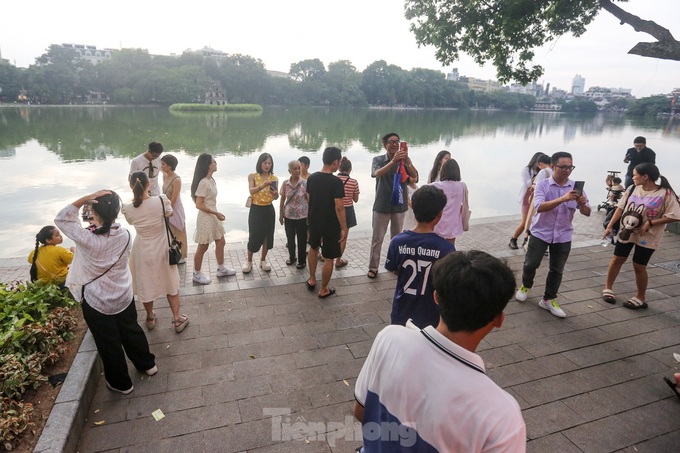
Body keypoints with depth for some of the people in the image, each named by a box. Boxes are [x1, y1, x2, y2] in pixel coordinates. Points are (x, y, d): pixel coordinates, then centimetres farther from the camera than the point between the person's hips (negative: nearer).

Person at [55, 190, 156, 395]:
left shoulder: (88, 239, -29)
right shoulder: (124, 234, -14)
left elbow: (61, 219, -15)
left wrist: (85, 198, -22)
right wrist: (99, 224, 1)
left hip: (97, 302, -5)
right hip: (124, 296, 5)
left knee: (109, 343, 15)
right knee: (131, 330, 26)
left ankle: (121, 383, 34)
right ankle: (147, 364, 45)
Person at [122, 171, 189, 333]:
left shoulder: (128, 208, -17)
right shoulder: (161, 200, -21)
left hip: (143, 252, 1)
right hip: (162, 250, -1)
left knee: (145, 285, 21)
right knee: (170, 284, 16)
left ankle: (150, 318, 41)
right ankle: (177, 320, 26)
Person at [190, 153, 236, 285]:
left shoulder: (211, 180, 6)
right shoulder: (203, 182, -23)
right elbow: (199, 205, -23)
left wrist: (216, 214, 12)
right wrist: (216, 213, -18)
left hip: (213, 217, 9)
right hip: (206, 218, -9)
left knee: (220, 243, 18)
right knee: (203, 247, 6)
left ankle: (221, 269, 34)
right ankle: (197, 274, 23)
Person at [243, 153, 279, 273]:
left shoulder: (274, 178, 2)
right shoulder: (252, 176, -5)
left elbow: (276, 198, -2)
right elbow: (251, 191, -22)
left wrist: (275, 194, -26)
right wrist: (262, 186, -39)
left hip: (269, 210, 3)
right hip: (256, 210, -3)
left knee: (267, 235, 8)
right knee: (254, 236, 0)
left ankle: (263, 260, 25)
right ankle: (249, 261, 18)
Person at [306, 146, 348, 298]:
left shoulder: (312, 178, -2)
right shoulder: (336, 181, -21)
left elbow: (309, 199, 9)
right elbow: (339, 207, -23)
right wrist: (344, 228, -16)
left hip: (314, 220, 6)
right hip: (330, 224, -6)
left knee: (313, 248, 28)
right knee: (328, 258, 7)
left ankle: (312, 280, 39)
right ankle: (323, 290, 17)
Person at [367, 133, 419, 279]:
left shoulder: (404, 161, -1)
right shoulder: (378, 160, -6)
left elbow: (414, 176, -16)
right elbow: (377, 174, -27)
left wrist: (407, 159, -33)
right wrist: (393, 161, -42)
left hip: (399, 205, 2)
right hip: (382, 205, -2)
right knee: (377, 238, 3)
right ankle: (373, 267, 13)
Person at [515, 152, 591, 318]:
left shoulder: (576, 187, -3)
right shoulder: (542, 185, -11)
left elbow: (587, 213, -5)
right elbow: (539, 207, -28)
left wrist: (582, 204, -28)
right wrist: (563, 199, -40)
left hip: (563, 236, 3)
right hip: (540, 232, -2)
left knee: (557, 269, 8)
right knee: (530, 264, -1)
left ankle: (548, 300, 24)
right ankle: (526, 286, 30)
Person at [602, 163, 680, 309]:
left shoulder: (665, 193, -16)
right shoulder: (633, 189, -2)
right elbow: (621, 207, 3)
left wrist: (649, 223, -22)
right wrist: (610, 226, 0)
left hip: (646, 237, -4)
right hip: (626, 232, 4)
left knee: (639, 266, 3)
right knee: (617, 259, 12)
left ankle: (641, 298, 22)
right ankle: (608, 288, 29)